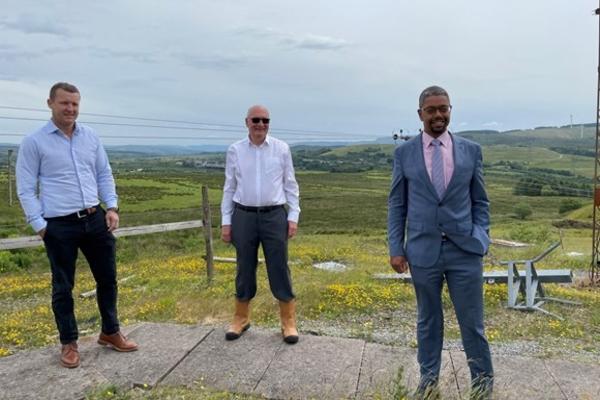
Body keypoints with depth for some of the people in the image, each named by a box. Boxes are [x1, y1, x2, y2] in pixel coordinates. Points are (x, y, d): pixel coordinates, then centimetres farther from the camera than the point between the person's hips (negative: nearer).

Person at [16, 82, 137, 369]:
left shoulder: (90, 137, 8)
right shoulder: (34, 142, -4)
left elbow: (104, 175, 14)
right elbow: (26, 188, -2)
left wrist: (112, 207, 3)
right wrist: (39, 225, -8)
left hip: (95, 219, 4)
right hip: (60, 226, -4)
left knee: (108, 278, 12)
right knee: (63, 287, 8)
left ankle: (110, 332, 31)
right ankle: (68, 343, 25)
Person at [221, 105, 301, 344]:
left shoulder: (281, 149, 1)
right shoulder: (235, 150, 2)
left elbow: (290, 185, 4)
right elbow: (229, 188, 6)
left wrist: (293, 217, -2)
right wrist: (225, 222, 3)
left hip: (274, 216, -1)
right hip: (243, 216, 1)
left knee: (279, 270, 3)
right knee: (244, 269, 11)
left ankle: (288, 322, 17)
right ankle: (240, 319, 27)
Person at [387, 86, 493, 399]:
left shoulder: (471, 150, 4)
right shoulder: (404, 153, 2)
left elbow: (480, 201, 9)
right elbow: (397, 204, 4)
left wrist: (481, 238, -2)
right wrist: (396, 248, -1)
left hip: (464, 250, 0)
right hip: (423, 250, 0)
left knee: (471, 319, 8)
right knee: (428, 318, 14)